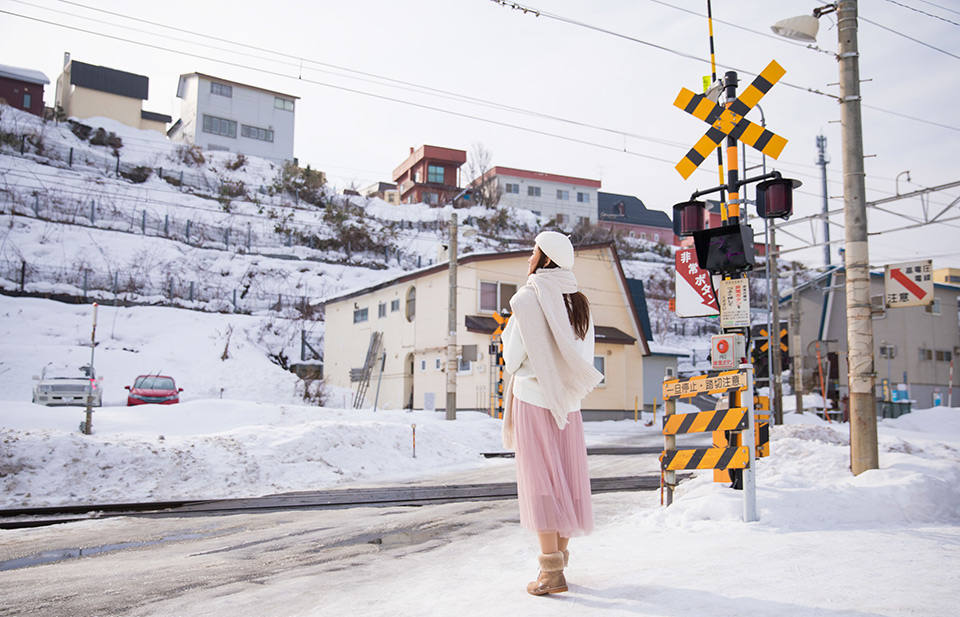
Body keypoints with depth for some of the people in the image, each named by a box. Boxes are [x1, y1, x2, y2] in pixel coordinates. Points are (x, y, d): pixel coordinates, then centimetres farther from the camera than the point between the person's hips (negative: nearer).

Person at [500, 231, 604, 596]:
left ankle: (551, 572, -4)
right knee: (566, 478, 11)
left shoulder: (529, 299, -10)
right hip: (568, 402, 6)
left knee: (539, 481, -3)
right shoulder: (578, 303, 8)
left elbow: (513, 357, -9)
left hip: (533, 398, -6)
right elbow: (585, 361, 10)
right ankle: (559, 560, 20)